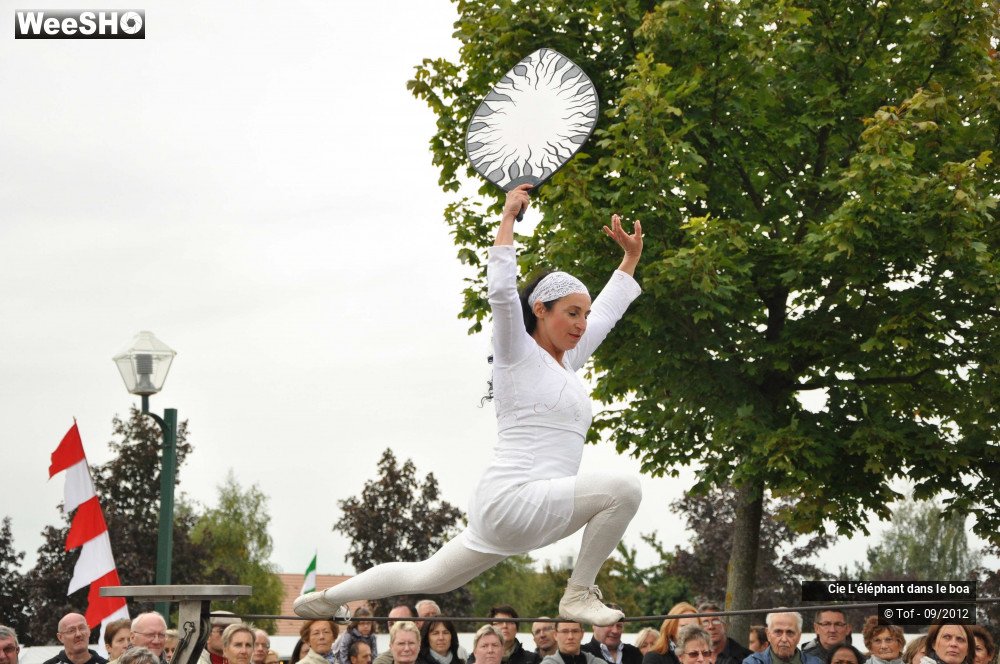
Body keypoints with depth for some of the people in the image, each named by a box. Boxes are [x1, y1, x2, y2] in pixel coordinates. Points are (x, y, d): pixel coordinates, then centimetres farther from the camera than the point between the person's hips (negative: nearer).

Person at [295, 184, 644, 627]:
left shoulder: (567, 362, 19)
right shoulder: (519, 355, -4)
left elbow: (606, 311, 34)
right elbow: (501, 292, -18)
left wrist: (631, 258, 36)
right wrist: (508, 217, -14)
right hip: (515, 498, -9)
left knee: (426, 580, 18)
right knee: (623, 488, -22)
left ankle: (326, 599, 31)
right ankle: (579, 594, -11)